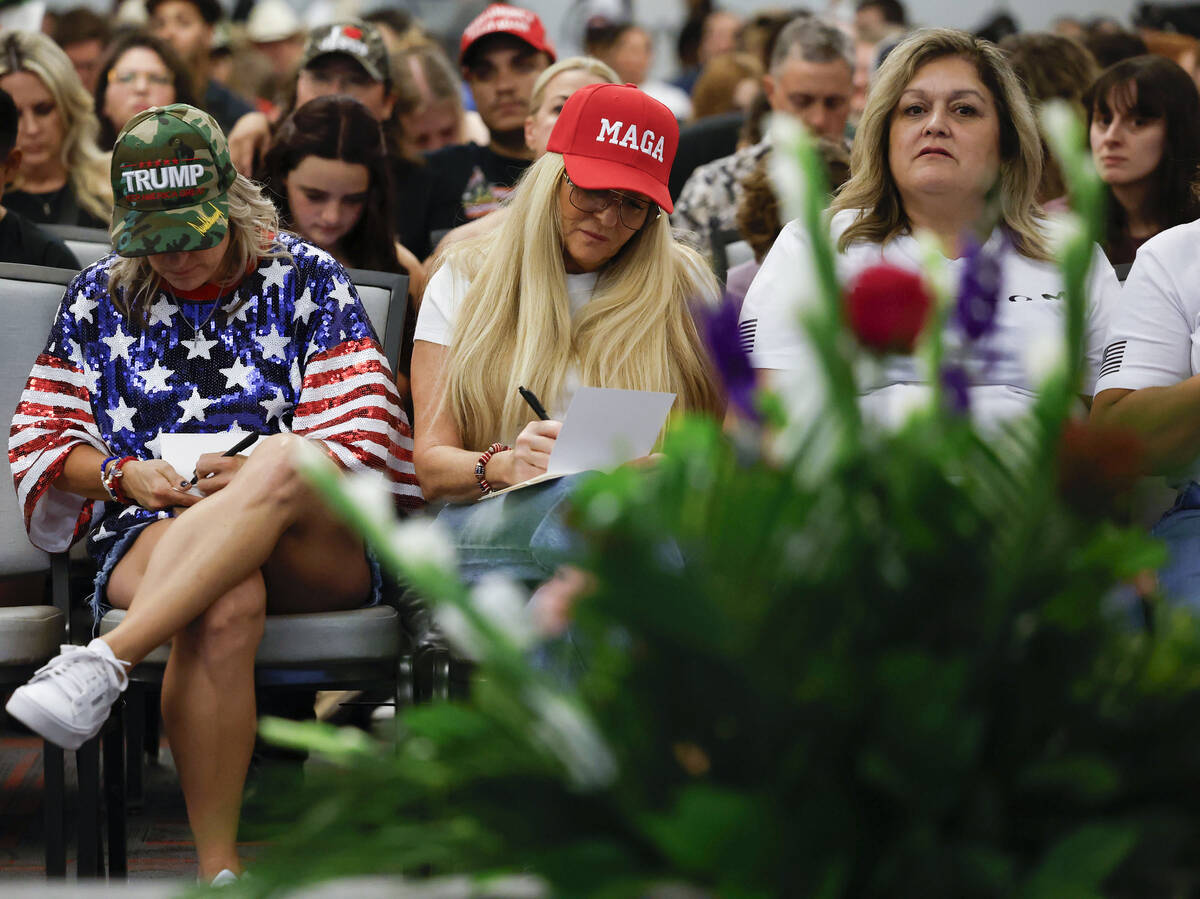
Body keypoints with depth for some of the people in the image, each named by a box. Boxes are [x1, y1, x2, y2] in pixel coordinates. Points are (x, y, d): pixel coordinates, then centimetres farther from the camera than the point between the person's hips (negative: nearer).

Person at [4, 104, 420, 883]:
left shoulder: (305, 279, 10)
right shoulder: (100, 298, 16)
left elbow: (360, 438, 4)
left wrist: (260, 478, -14)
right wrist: (124, 475, -3)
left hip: (318, 547, 0)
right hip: (152, 535, 0)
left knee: (287, 462, -40)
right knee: (226, 606, -40)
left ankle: (103, 662, -49)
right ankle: (218, 868, -39)